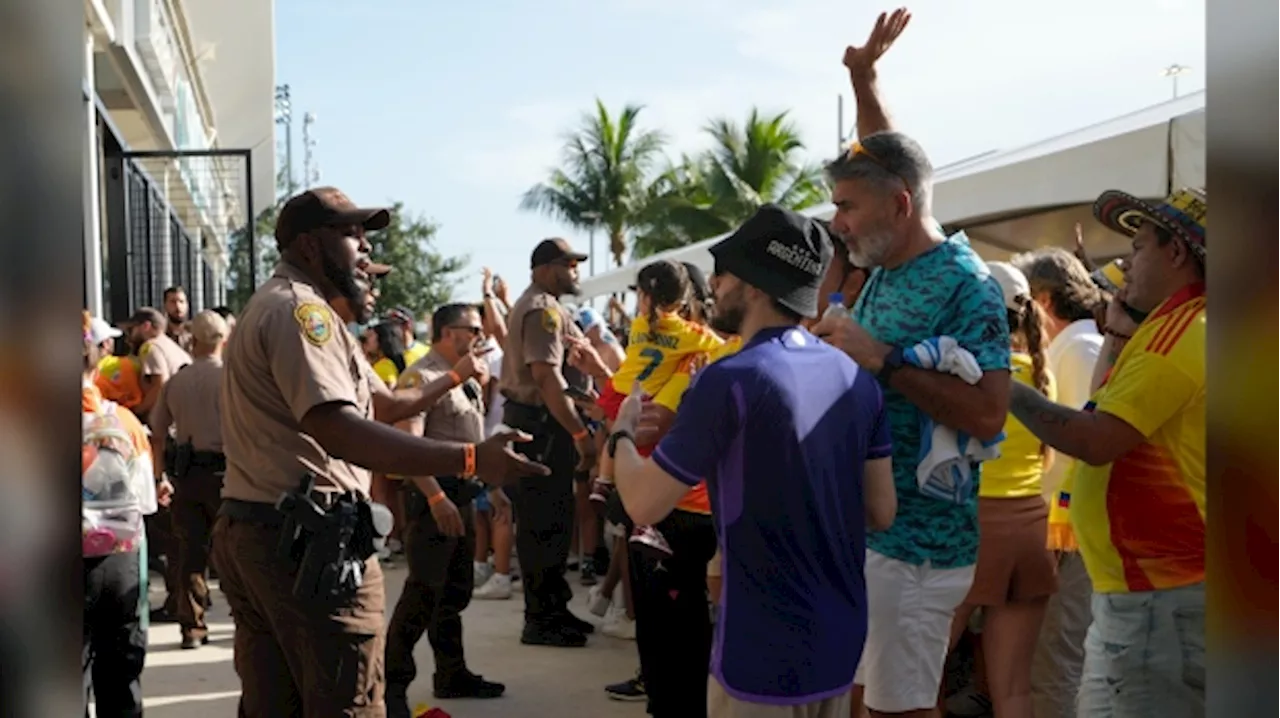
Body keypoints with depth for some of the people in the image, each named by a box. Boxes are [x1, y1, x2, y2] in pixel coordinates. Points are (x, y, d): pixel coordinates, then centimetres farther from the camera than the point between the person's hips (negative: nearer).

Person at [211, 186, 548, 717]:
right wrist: (471, 460, -35)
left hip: (251, 532, 11)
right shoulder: (299, 308, -14)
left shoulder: (276, 306, 20)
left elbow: (379, 404, 22)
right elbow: (339, 431, -30)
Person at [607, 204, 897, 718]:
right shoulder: (857, 379, 1)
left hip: (763, 650, -6)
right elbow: (881, 512, 5)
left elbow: (643, 504, -12)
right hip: (841, 640, 7)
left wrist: (622, 431, 7)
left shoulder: (730, 382, -19)